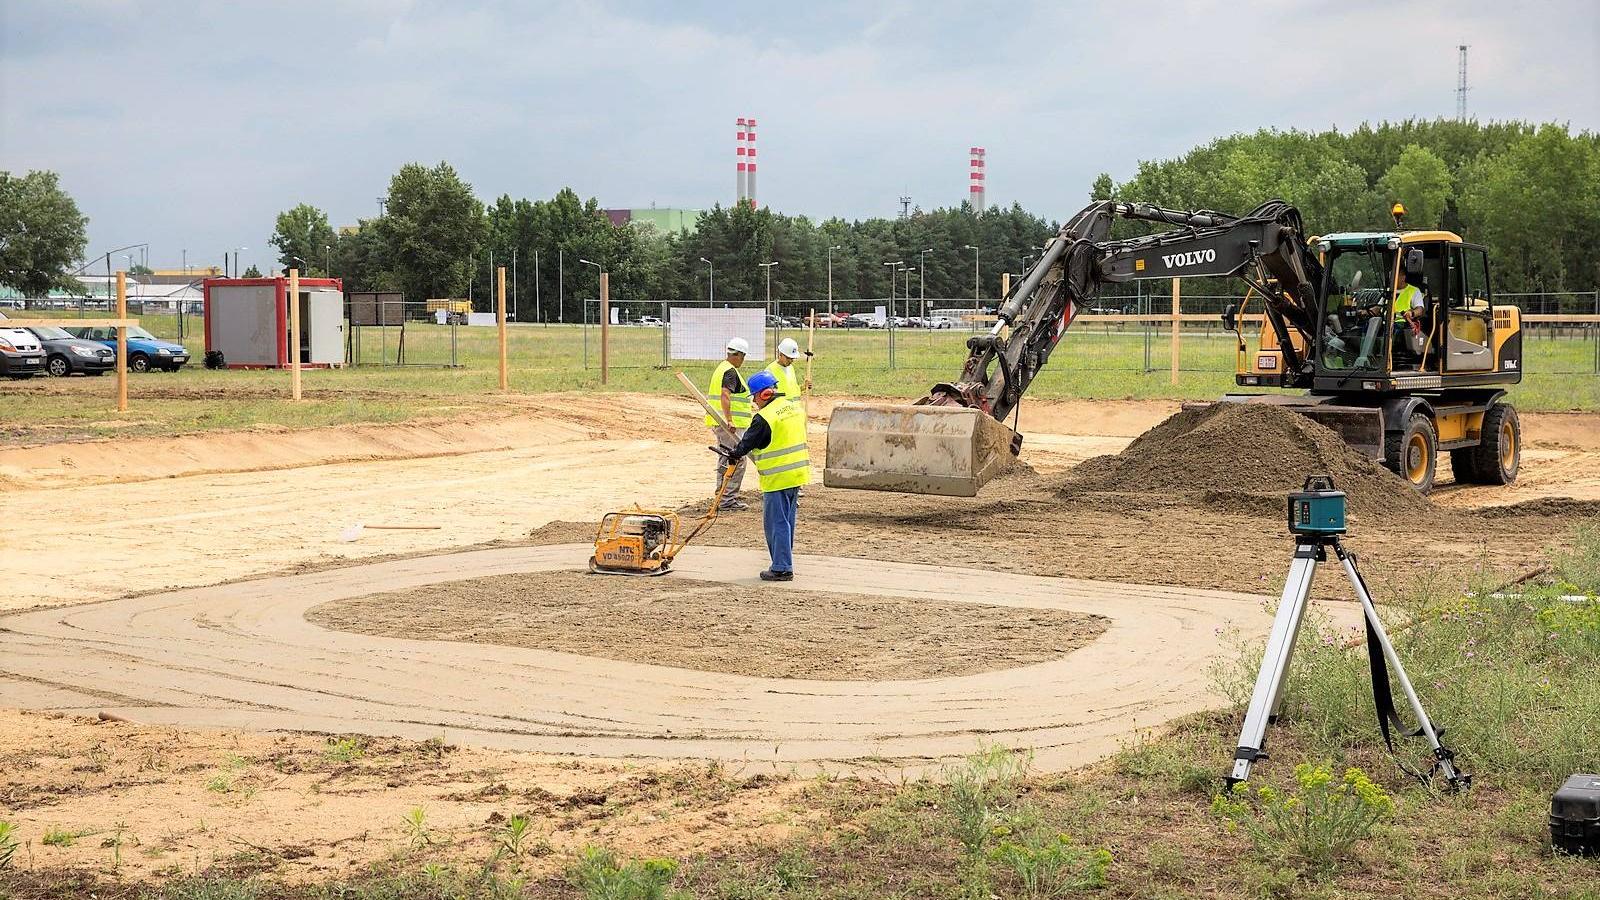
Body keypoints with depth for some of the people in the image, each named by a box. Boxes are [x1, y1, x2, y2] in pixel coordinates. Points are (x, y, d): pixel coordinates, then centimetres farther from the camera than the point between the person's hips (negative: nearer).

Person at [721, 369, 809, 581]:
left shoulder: (764, 417, -18)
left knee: (776, 523, -1)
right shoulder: (794, 405, 6)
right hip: (797, 473, 8)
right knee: (787, 521, 17)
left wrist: (734, 455, 13)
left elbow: (747, 443, -8)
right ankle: (785, 563, 25)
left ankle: (781, 568, 0)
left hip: (777, 478, -8)